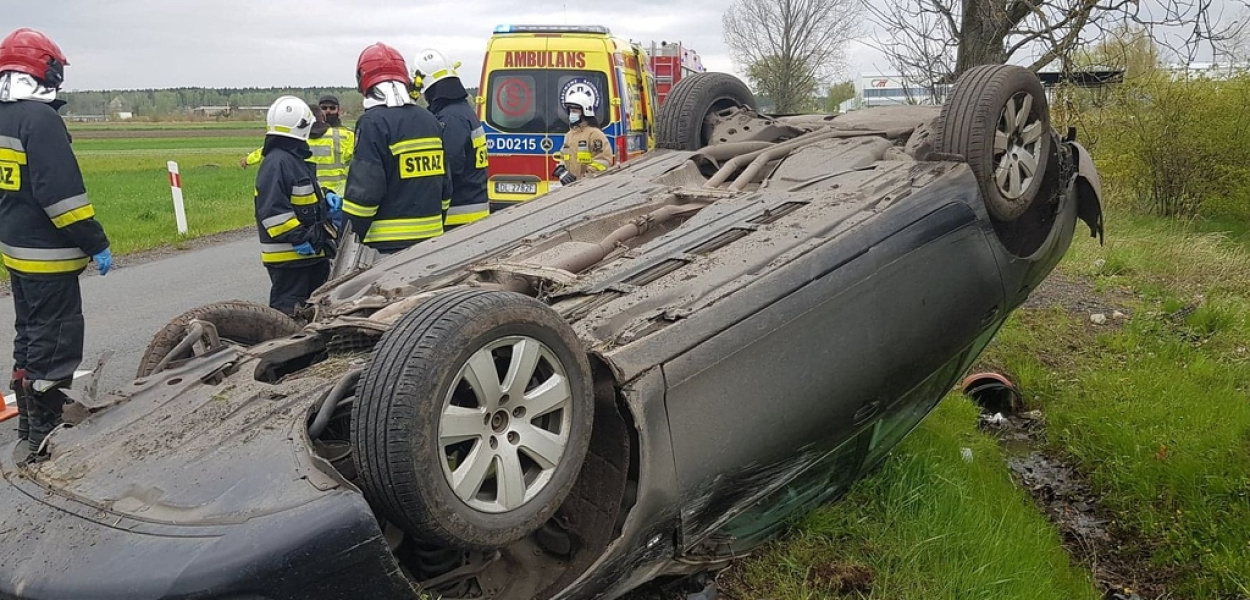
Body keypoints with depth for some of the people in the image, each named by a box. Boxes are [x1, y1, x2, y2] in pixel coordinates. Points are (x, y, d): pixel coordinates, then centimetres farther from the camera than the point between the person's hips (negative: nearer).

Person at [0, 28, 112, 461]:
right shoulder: (41, 118, -19)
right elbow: (61, 192, -25)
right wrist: (96, 243, -20)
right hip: (48, 256, -10)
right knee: (55, 344, -4)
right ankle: (47, 438, 1)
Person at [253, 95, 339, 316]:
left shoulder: (296, 159, 16)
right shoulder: (276, 162, -18)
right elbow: (272, 210, -25)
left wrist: (325, 205, 9)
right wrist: (299, 238, -24)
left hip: (310, 251, 11)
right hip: (289, 256, -10)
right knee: (288, 313, -7)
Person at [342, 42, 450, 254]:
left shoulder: (373, 123, -12)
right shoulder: (430, 120, 11)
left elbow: (364, 189, -17)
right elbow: (444, 183, 15)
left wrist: (354, 234, -7)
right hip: (430, 236, 7)